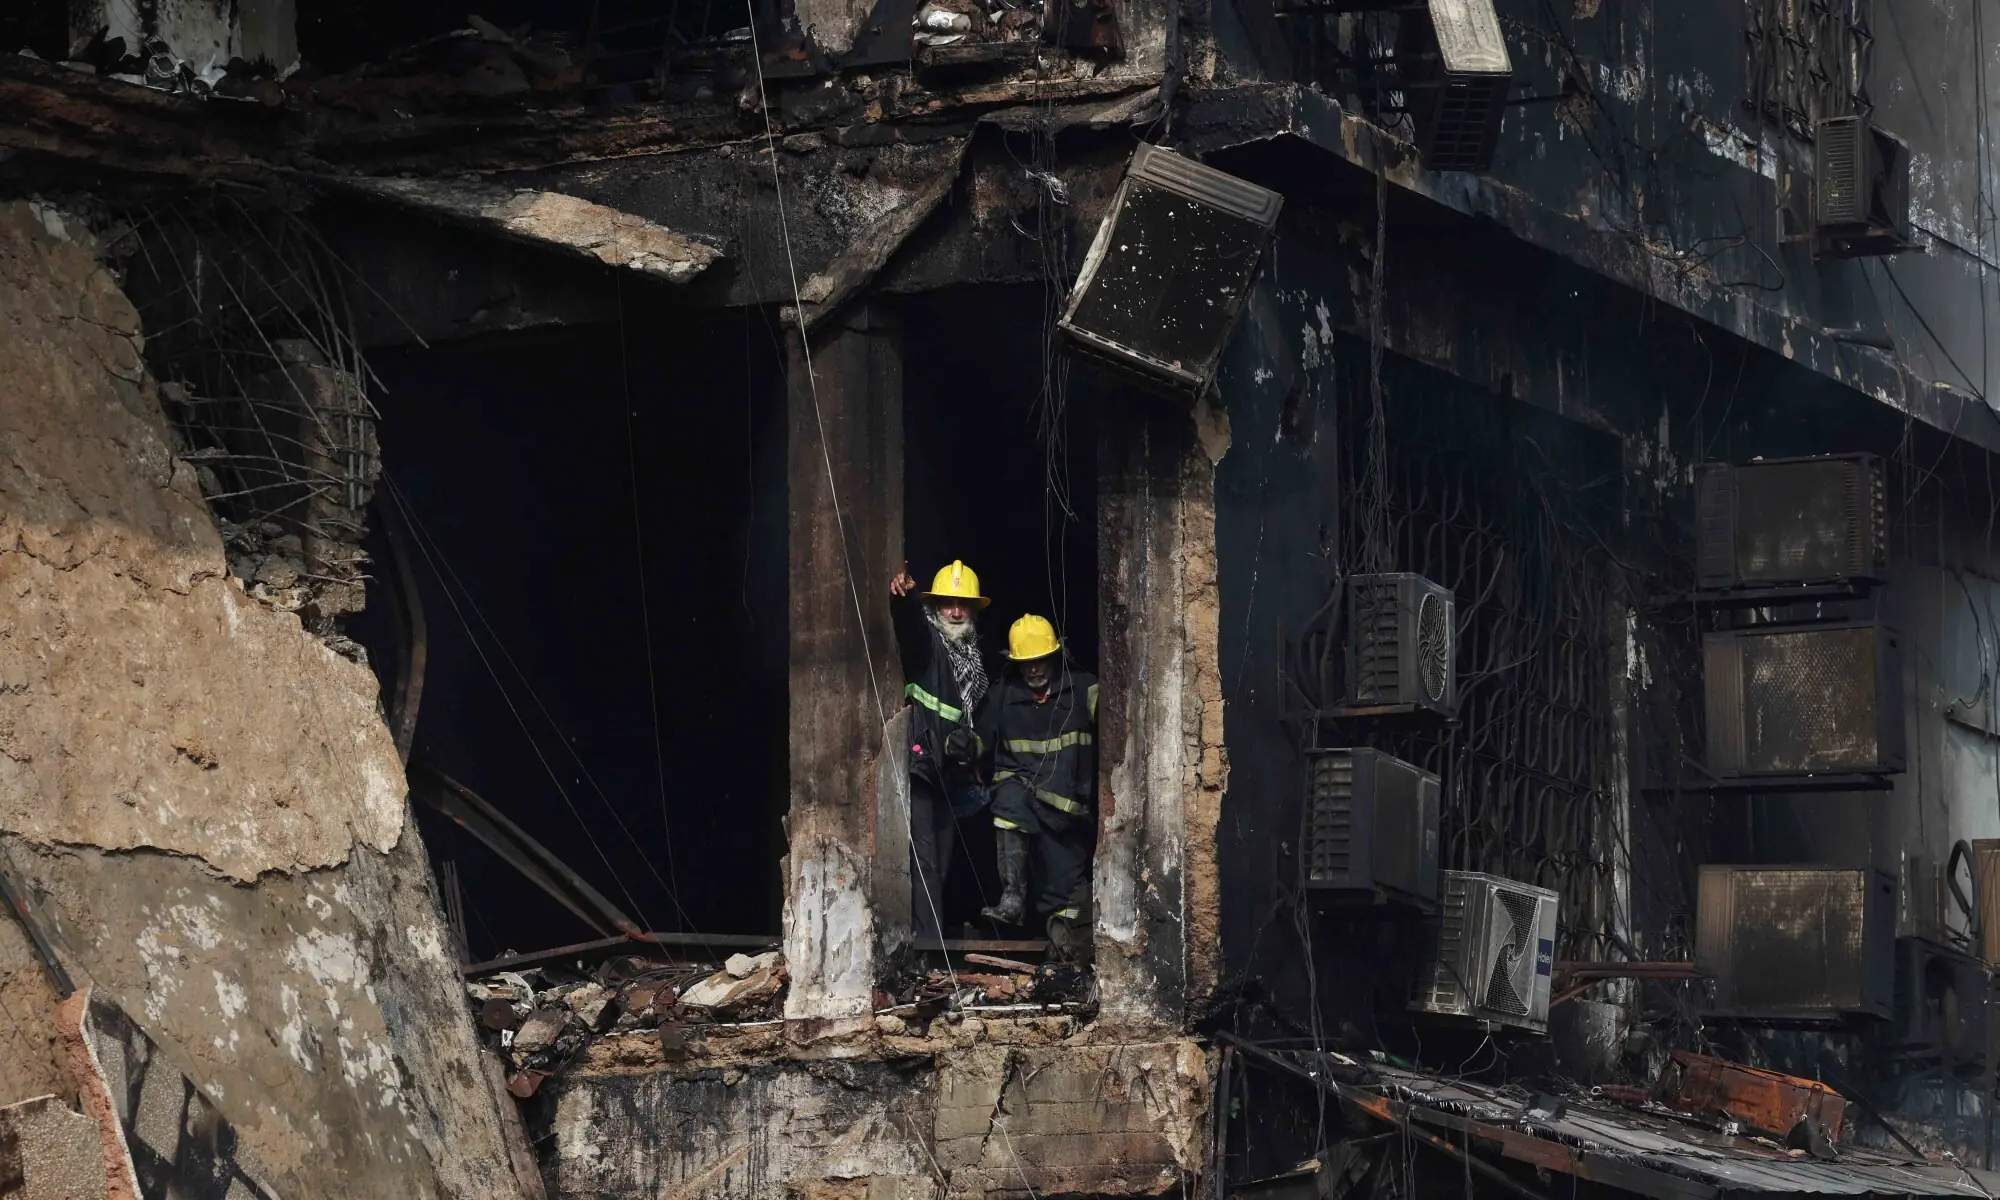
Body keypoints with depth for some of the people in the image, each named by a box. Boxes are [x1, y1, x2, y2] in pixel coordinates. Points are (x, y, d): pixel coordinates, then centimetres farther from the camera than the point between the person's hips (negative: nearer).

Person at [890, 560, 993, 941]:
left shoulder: (973, 660, 20)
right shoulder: (926, 641, -3)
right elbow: (909, 625, -28)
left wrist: (975, 746, 16)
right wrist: (904, 597, -49)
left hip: (950, 776, 8)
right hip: (918, 766, -8)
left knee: (940, 865, 10)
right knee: (925, 860, -15)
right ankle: (930, 940, -18)